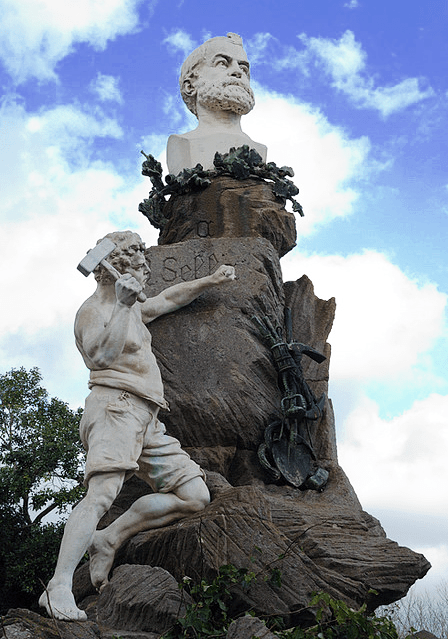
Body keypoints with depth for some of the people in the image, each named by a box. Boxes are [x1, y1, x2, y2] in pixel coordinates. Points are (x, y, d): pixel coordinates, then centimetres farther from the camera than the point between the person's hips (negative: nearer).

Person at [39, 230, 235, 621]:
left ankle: (109, 539, 1)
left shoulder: (132, 309, 28)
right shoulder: (94, 310, 1)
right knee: (101, 494, -26)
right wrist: (123, 307, -21)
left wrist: (210, 281, 42)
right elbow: (101, 355, -18)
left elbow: (169, 299, 44)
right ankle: (58, 588, -25)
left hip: (147, 420, 9)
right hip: (115, 406, -9)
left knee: (195, 496, -1)